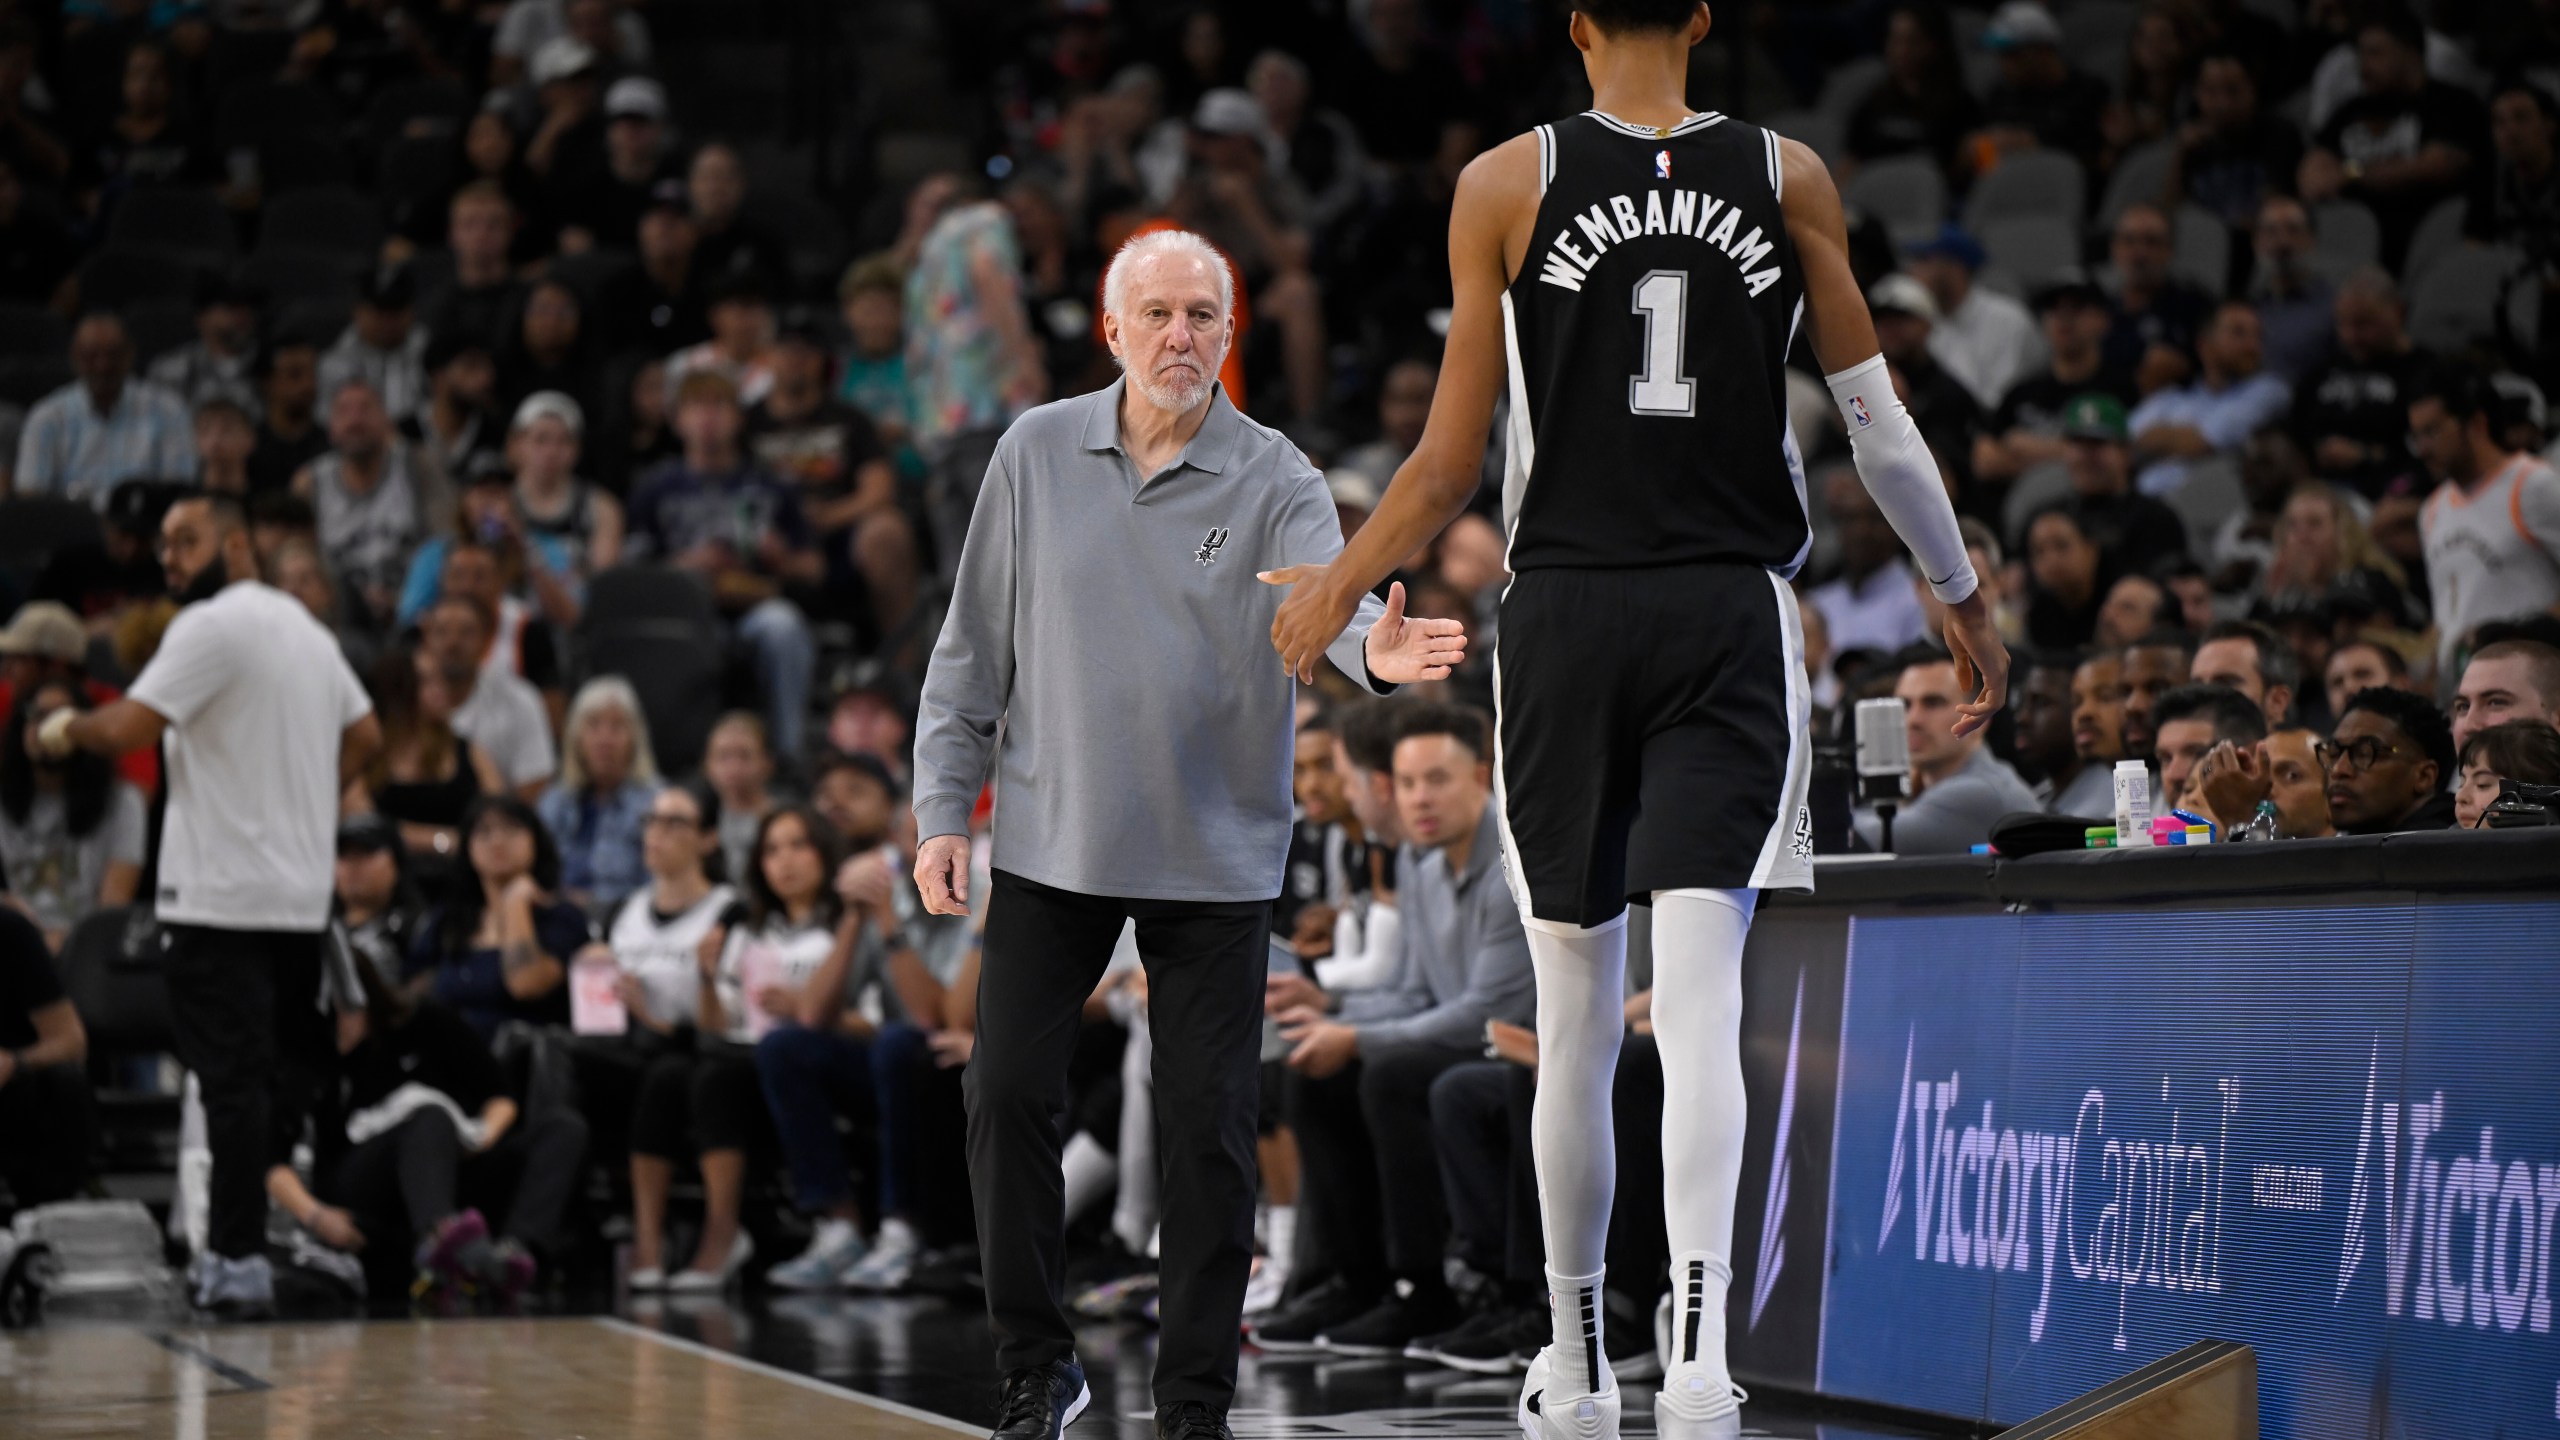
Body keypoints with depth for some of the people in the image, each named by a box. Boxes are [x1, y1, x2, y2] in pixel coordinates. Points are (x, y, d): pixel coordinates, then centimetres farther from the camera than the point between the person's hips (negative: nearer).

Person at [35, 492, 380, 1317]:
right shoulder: (304, 626, 17)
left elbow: (130, 727, -18)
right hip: (301, 895, 8)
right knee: (286, 1073, 11)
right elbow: (365, 736, 23)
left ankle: (239, 1261, -9)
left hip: (220, 899, -8)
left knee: (232, 1080, -8)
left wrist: (65, 729, 0)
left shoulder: (213, 626, -11)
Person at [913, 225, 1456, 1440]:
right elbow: (975, 643, 7)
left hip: (1216, 859, -1)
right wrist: (943, 807, 2)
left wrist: (1373, 649, -47)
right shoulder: (1038, 453, 2)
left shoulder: (1274, 479, -4)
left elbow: (1328, 594, -24)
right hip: (1051, 846, 2)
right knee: (1008, 1095, -2)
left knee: (1208, 1128, 0)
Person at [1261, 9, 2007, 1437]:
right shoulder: (1789, 176, 5)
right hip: (1733, 621, 0)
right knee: (1703, 1000, -6)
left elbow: (1451, 465, 1)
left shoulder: (1506, 183, 1)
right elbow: (1881, 424, 7)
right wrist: (1967, 598, 20)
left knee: (1576, 1016, 9)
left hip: (1563, 612, 0)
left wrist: (1340, 585, 17)